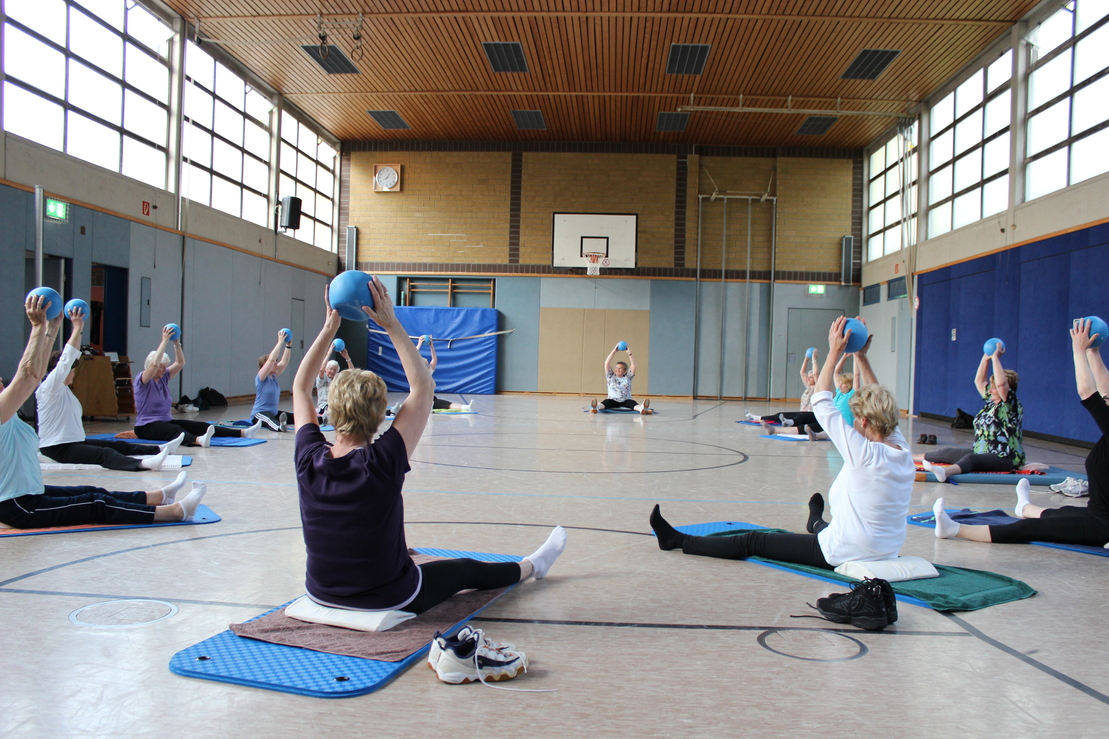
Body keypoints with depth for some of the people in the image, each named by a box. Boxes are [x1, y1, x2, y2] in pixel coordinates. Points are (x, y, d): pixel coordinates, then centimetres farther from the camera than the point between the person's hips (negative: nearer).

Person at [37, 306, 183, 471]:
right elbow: (65, 360, -23)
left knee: (119, 445, 8)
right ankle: (144, 464, -59)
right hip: (57, 448, -11)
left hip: (75, 442, 11)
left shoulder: (63, 388, 15)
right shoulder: (48, 388, -11)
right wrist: (77, 328, -23)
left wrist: (78, 330, 14)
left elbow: (73, 355, 19)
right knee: (104, 454, -35)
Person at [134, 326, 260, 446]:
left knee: (198, 426, -10)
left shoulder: (163, 378, 12)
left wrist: (177, 343, -3)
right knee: (175, 430, -40)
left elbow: (180, 363, 10)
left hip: (167, 421, 8)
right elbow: (154, 364, -28)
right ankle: (198, 440, -75)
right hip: (147, 427, -8)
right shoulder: (142, 380, -9)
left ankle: (243, 433, -25)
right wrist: (164, 341, -26)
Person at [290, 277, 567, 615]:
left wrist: (329, 327, -2)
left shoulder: (309, 460, -18)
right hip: (388, 601, -4)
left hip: (322, 593, 5)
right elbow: (424, 386, -19)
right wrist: (392, 325, -16)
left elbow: (300, 387, 0)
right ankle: (532, 566, 47)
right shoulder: (381, 463, -29)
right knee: (467, 570, 21)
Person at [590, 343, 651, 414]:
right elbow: (606, 364, 3)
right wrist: (614, 351, -1)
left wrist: (629, 353, -3)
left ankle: (641, 408, -66)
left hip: (625, 401, 1)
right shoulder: (611, 376, 15)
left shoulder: (627, 377, 16)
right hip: (612, 400, -1)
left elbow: (633, 365, 4)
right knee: (605, 402, -34)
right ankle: (595, 407, -66)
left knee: (633, 403, -33)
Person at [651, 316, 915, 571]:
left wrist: (834, 352, -10)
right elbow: (880, 403, 10)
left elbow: (821, 403, -18)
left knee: (752, 542, 3)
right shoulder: (904, 453, -5)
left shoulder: (864, 454, -26)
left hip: (846, 554, -8)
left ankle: (677, 540, 14)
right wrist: (861, 356, 12)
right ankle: (816, 522, 79)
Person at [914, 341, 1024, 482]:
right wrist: (986, 358, 15)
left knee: (972, 459, -38)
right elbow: (979, 381, 23)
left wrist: (995, 357, -19)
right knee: (948, 452, 5)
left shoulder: (1012, 404, -9)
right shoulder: (992, 401, 15)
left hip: (1004, 459, -10)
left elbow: (1001, 383, -27)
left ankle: (945, 472, -67)